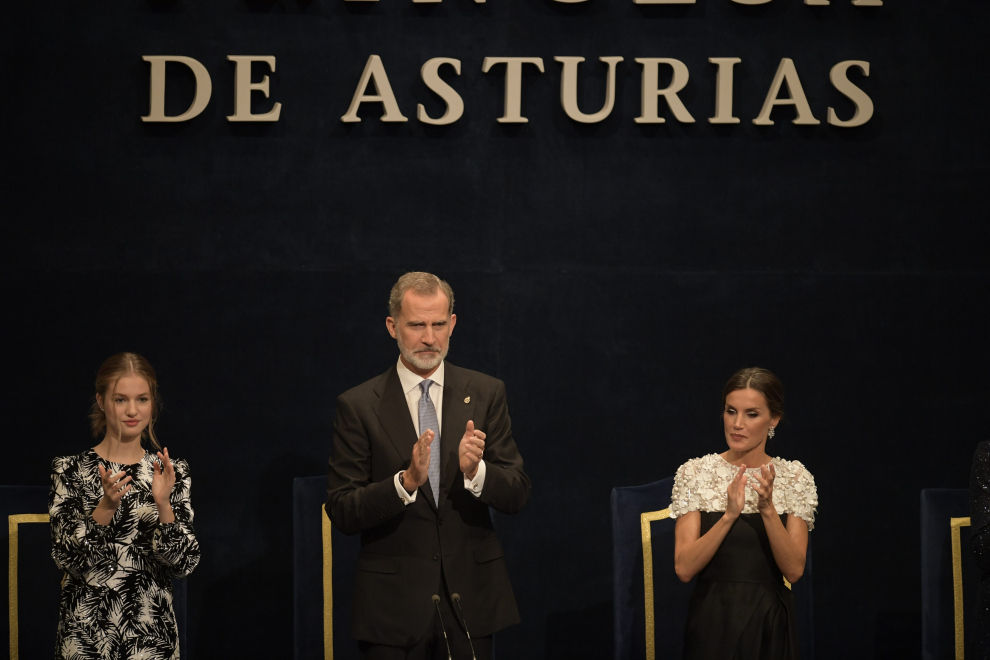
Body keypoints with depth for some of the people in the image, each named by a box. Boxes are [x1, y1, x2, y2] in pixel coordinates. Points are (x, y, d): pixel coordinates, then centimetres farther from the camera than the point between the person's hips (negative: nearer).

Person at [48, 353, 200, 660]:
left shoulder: (172, 472, 2)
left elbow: (183, 564, -6)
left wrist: (163, 503, -20)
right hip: (86, 635, -1)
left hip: (153, 634, 1)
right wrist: (106, 506, -24)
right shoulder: (71, 470, -2)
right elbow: (66, 557, -10)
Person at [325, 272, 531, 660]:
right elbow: (340, 512, -8)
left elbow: (517, 496, 0)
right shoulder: (358, 406, -2)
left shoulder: (485, 394, 4)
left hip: (470, 600, 2)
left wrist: (475, 471, -20)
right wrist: (406, 481, -23)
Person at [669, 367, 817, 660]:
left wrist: (767, 509, -23)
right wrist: (729, 514, -24)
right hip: (712, 622, -1)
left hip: (770, 624, 1)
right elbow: (684, 568, -12)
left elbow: (794, 570, -10)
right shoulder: (695, 473, -4)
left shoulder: (795, 477, -1)